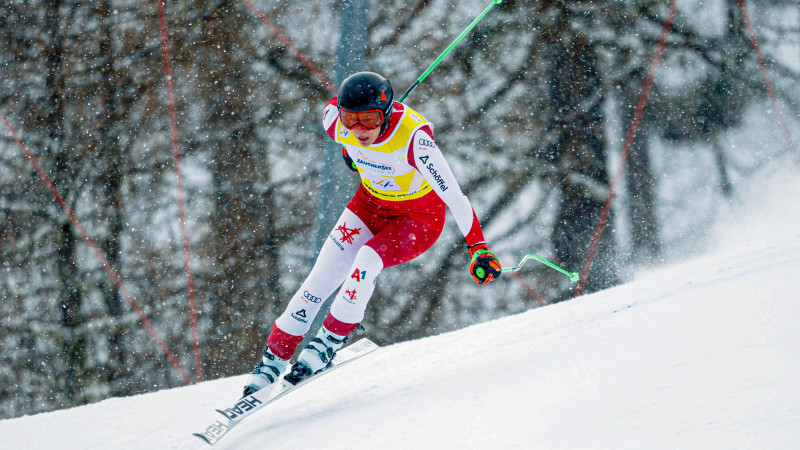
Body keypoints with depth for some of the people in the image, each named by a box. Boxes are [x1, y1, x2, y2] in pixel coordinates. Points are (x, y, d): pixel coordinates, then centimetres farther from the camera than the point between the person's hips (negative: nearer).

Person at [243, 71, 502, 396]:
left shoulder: (413, 136, -37)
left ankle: (327, 343, -12)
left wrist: (478, 248, -41)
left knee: (367, 259, -30)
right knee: (322, 276, -10)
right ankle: (272, 360, 1)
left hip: (420, 215, -5)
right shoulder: (334, 119, -22)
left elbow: (453, 194, -36)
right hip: (371, 204, 5)